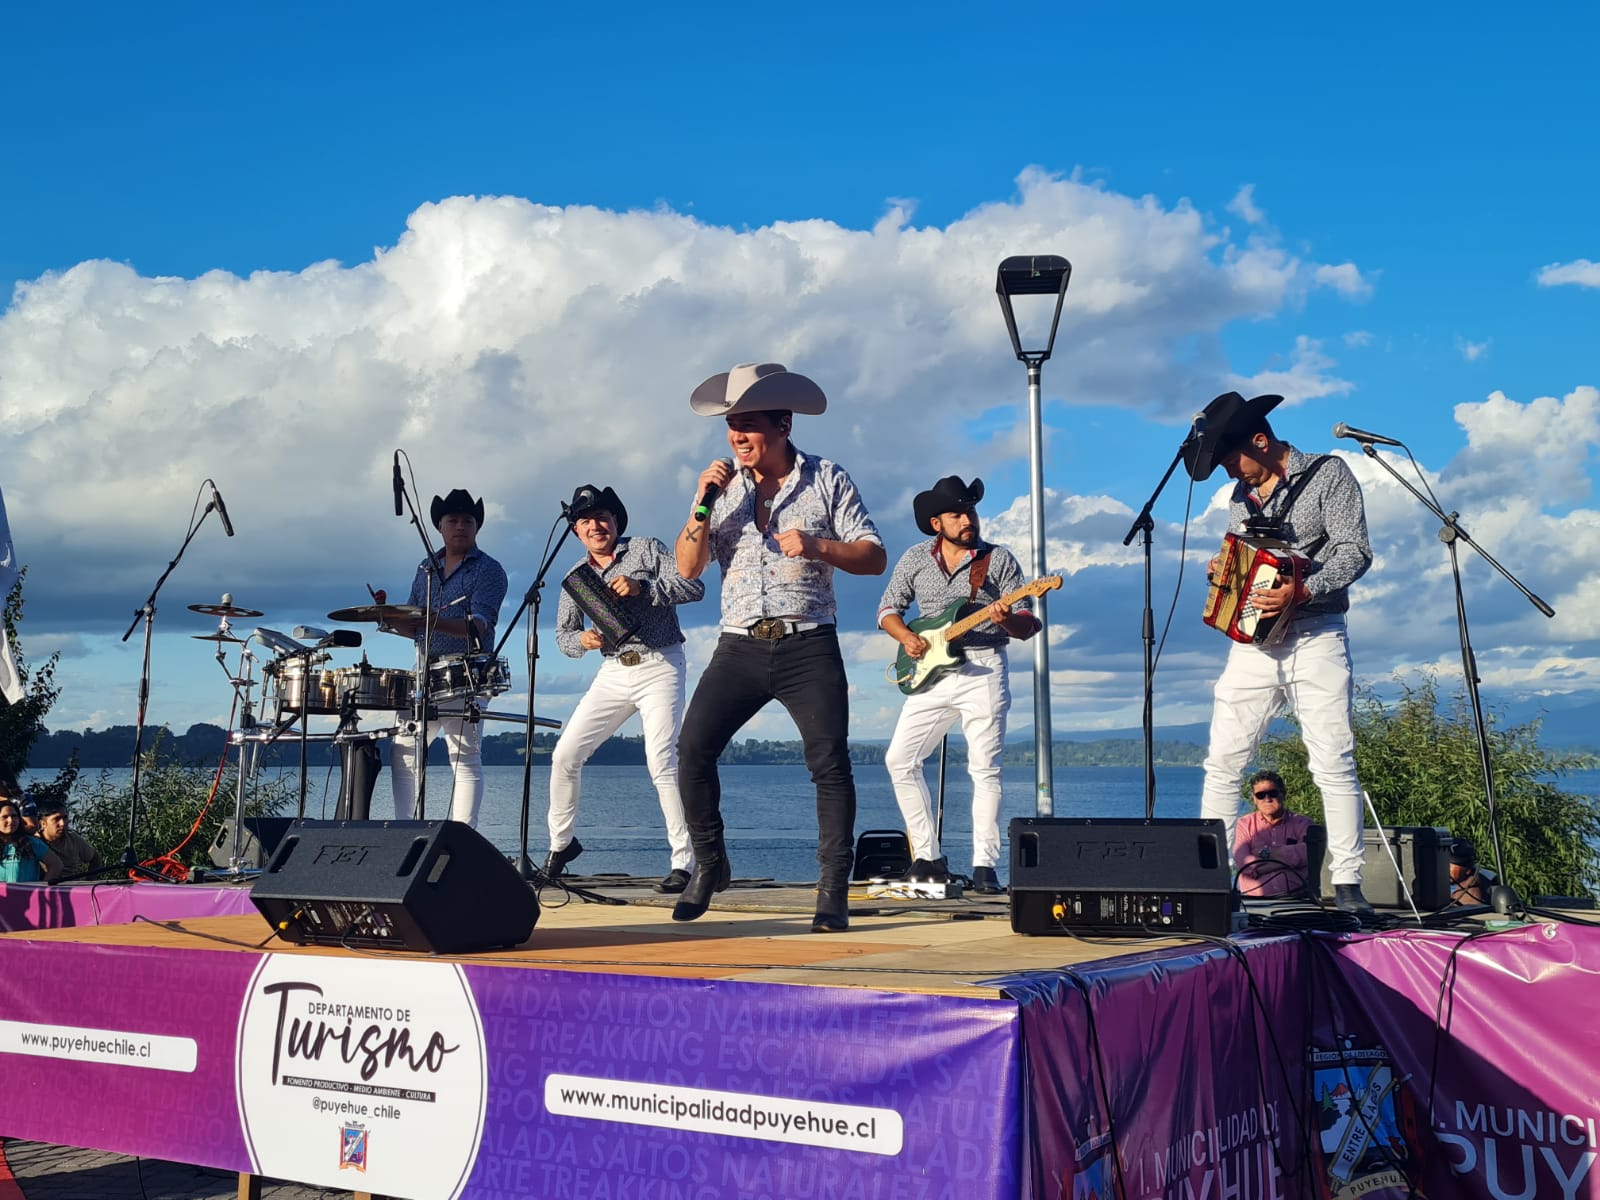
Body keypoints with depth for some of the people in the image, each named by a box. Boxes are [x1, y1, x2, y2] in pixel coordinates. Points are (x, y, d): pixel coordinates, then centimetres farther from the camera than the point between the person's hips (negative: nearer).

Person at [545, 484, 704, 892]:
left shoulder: (647, 550, -1)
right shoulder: (576, 576, 12)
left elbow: (694, 587, -11)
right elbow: (563, 634, 11)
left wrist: (642, 587, -22)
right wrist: (583, 640, -12)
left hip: (660, 667, -5)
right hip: (613, 672, 5)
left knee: (662, 765, -15)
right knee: (565, 754, 1)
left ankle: (685, 862, -9)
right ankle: (561, 842, 19)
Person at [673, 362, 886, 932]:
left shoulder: (828, 480, 3)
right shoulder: (722, 485, 11)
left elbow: (874, 558, -1)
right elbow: (687, 568, 6)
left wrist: (816, 546, -17)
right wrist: (702, 508, -8)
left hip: (809, 647, -2)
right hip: (740, 646, 3)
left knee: (830, 764, -9)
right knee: (692, 748, -9)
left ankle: (833, 891, 0)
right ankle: (708, 864, 9)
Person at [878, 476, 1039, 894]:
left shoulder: (1000, 559, 2)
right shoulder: (915, 559, 9)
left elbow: (1027, 625, 0)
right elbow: (888, 609, 14)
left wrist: (1008, 619, -22)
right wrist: (906, 637, -6)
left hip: (983, 670, -3)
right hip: (931, 672, 3)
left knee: (985, 769, -6)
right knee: (900, 759, -2)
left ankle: (984, 866, -2)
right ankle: (929, 856, 7)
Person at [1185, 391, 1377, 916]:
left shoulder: (1328, 474, -1)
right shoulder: (1240, 496, 17)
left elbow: (1356, 552, -10)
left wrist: (1303, 591, -25)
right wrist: (1221, 573, 4)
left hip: (1315, 639, -5)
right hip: (1253, 642, 6)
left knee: (1334, 765, -7)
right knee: (1222, 763, 1)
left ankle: (1347, 884, -1)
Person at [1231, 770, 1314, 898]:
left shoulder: (1301, 822, 16)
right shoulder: (1245, 824, 16)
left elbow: (1309, 852, -5)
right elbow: (1242, 862, -2)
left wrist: (1267, 853, -1)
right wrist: (1288, 861, -3)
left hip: (1296, 899, 0)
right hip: (1254, 900, 0)